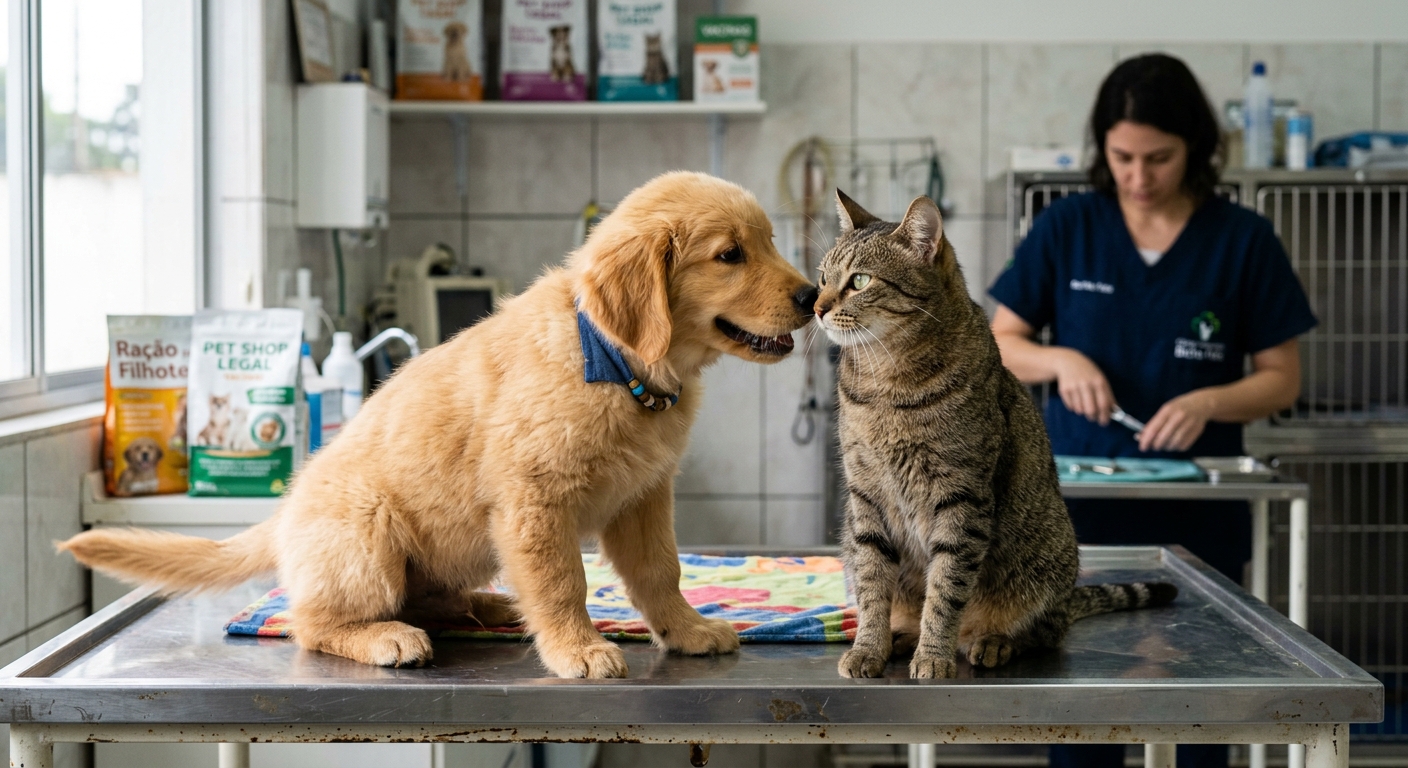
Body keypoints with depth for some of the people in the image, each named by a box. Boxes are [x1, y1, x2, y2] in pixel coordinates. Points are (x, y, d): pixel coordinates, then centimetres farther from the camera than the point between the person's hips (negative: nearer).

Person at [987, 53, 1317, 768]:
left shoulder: (1243, 240, -2)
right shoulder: (1067, 226, 1)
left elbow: (1282, 378, 1)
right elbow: (999, 345, 7)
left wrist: (1209, 402, -18)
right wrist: (1061, 360, -14)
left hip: (1198, 518, 0)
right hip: (1080, 503, 1)